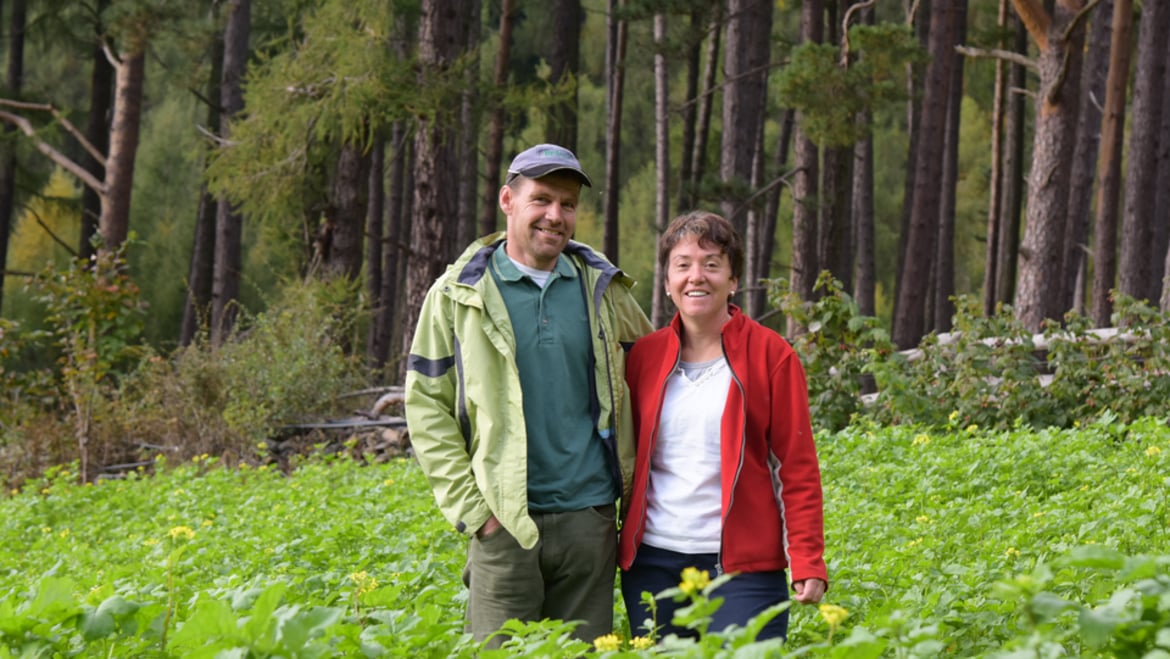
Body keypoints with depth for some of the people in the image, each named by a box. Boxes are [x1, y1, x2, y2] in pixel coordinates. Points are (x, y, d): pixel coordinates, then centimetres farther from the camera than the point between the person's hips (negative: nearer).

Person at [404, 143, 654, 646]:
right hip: (505, 524, -3)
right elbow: (426, 407, 1)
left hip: (589, 520, 3)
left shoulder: (604, 289, 10)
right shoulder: (459, 296, 2)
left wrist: (633, 487, 9)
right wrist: (469, 506, -7)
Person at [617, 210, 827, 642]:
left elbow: (799, 467, -2)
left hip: (744, 566, -3)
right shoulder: (644, 355, 9)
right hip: (652, 563, 3)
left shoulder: (770, 355, 0)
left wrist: (808, 563, -9)